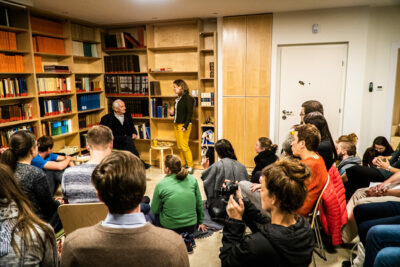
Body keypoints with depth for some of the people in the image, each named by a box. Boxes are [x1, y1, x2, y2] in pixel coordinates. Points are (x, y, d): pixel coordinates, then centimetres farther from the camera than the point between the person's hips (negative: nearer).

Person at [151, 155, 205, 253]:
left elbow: (155, 211, -3)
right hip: (191, 227, 4)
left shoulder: (161, 185, -13)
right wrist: (200, 222, 19)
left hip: (170, 228, -3)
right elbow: (199, 203, 5)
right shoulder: (192, 180, -5)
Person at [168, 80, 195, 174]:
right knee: (179, 146, 10)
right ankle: (183, 164, 20)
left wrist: (185, 126, -21)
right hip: (176, 125, 8)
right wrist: (172, 113, 3)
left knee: (184, 146, -7)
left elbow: (189, 113, -15)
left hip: (184, 125, -8)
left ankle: (190, 166, 3)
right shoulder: (178, 99, 14)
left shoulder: (188, 98, -10)